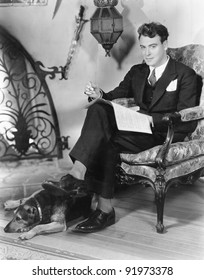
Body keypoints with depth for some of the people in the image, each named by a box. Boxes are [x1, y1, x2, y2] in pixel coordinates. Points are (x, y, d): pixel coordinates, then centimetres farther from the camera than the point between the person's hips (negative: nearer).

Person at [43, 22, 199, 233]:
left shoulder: (185, 75, -1)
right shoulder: (136, 72, 19)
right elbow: (116, 96, 11)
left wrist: (152, 119, -25)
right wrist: (100, 95, -13)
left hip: (164, 135, -5)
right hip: (138, 129, 6)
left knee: (108, 142, -31)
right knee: (98, 109, -23)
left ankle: (104, 209, -27)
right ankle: (78, 172, -35)